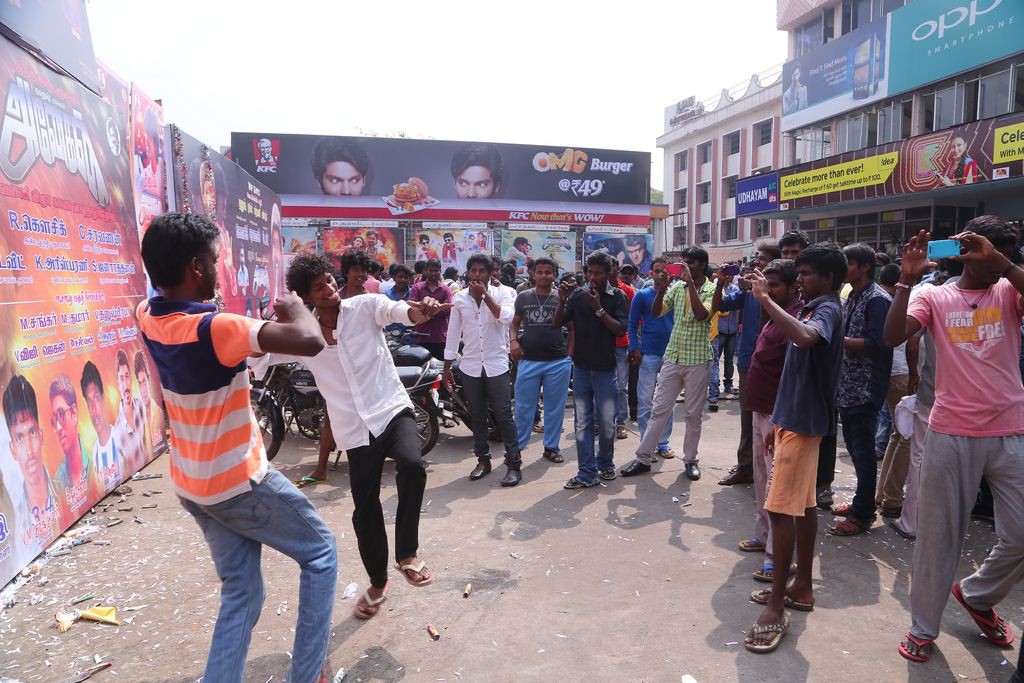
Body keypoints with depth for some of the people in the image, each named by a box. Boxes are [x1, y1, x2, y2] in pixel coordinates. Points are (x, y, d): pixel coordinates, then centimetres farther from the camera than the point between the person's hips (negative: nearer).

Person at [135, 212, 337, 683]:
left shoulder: (147, 317, -2)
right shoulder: (213, 328, -28)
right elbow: (309, 341, -35)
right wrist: (294, 308, -15)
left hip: (192, 483, 8)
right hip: (239, 483, -8)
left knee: (239, 593, 17)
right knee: (320, 554, 12)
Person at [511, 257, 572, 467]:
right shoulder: (523, 297, 7)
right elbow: (514, 323, 14)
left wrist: (571, 352, -4)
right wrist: (513, 340, -5)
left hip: (558, 361, 0)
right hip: (528, 361, 1)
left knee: (555, 408, 8)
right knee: (524, 407, 6)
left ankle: (551, 446, 21)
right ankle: (516, 446, 18)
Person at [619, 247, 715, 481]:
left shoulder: (711, 290, -5)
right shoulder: (676, 287, 6)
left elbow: (701, 315, -23)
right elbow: (656, 312, 1)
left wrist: (691, 283, -22)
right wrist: (660, 290, -15)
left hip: (698, 360, -3)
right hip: (673, 357, 3)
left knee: (694, 413, 7)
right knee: (659, 409, 5)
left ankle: (690, 460, 22)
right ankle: (644, 458, 11)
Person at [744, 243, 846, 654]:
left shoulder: (827, 310, -14)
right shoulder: (810, 310, 15)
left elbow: (805, 337, -40)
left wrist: (765, 299, -32)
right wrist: (779, 424, 22)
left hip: (803, 422, -10)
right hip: (795, 418, 10)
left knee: (782, 508, -9)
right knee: (803, 505, 15)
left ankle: (776, 607, -2)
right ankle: (802, 586, 27)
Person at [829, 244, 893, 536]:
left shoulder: (878, 300, -13)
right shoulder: (853, 297, 15)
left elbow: (875, 345, -22)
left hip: (865, 389, -9)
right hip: (847, 386, 9)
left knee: (863, 452, -1)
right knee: (854, 447, 16)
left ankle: (862, 515, 10)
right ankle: (862, 503, 29)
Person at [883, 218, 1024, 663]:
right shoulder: (935, 297, 2)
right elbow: (893, 337, -14)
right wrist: (907, 280, -20)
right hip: (951, 434, -2)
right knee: (940, 535, 7)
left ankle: (977, 595, 37)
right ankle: (924, 627, 22)